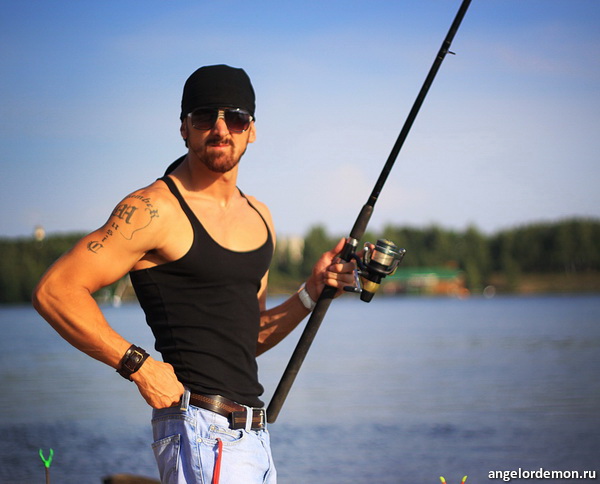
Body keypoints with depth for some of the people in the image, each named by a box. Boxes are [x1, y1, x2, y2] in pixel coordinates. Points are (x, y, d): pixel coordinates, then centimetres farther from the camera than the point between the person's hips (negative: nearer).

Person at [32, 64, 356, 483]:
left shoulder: (259, 217, 16)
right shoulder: (156, 209, -9)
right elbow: (55, 291, -14)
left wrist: (311, 293, 9)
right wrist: (138, 365, -17)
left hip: (254, 433, 8)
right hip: (201, 432, -8)